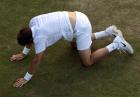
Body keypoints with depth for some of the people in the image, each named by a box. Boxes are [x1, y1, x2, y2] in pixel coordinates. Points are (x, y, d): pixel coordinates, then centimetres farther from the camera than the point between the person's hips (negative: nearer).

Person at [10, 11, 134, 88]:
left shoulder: (39, 36, -22)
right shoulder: (33, 22, 1)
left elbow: (37, 60, -16)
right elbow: (29, 38, 22)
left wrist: (26, 78, -5)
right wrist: (24, 53, 28)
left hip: (80, 27, -9)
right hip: (77, 19, 9)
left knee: (88, 62, 1)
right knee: (74, 43, 36)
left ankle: (117, 44, 7)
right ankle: (109, 31, 29)